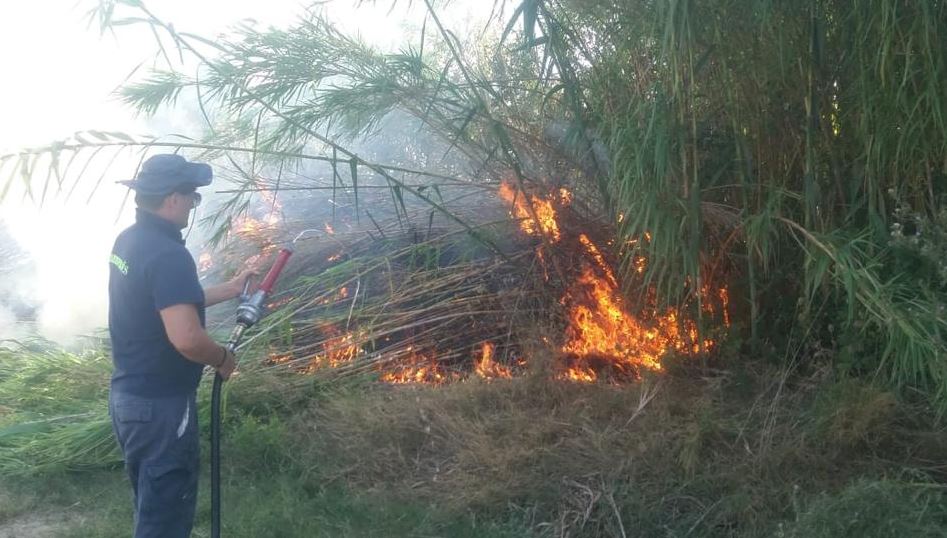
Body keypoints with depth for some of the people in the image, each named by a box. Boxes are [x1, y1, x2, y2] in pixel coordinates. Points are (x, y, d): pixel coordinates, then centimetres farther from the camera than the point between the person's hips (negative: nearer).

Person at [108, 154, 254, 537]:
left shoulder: (128, 241, 6)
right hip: (160, 404, -9)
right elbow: (186, 338, -32)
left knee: (151, 505, 24)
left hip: (127, 395, 9)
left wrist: (230, 289, 19)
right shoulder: (167, 254, -24)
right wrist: (223, 359, -13)